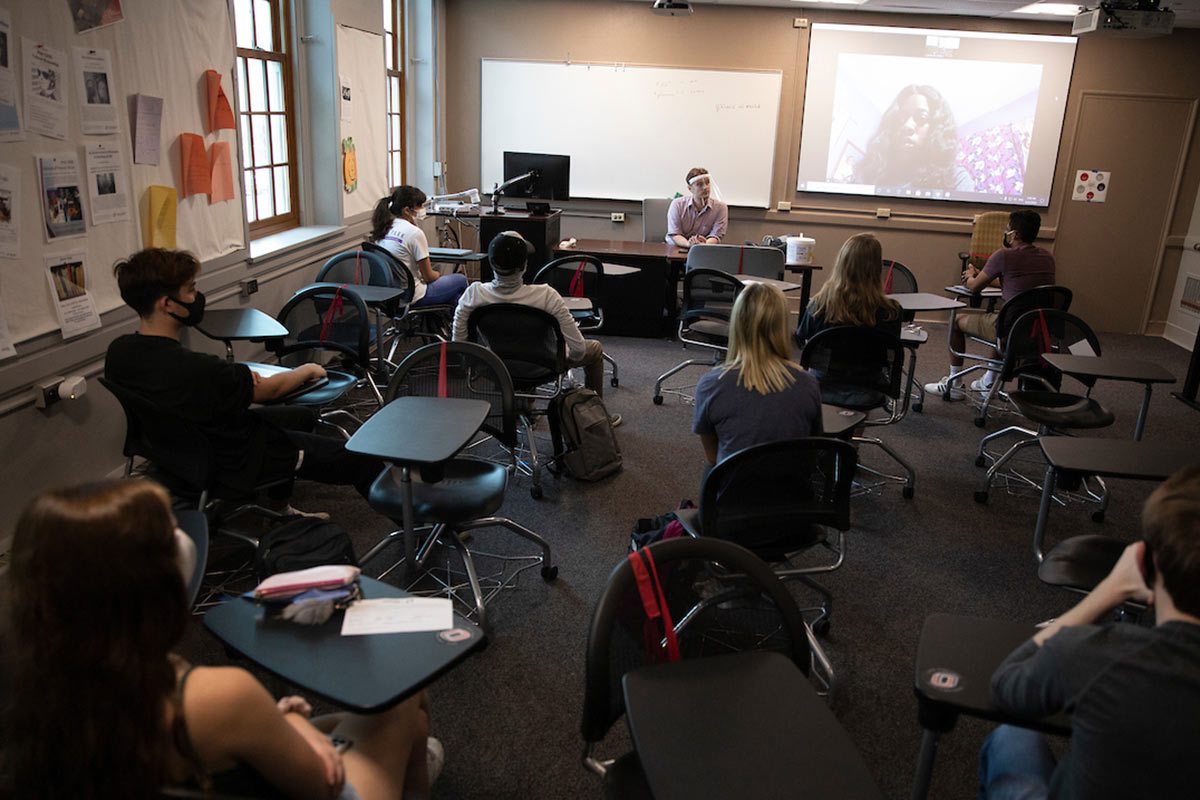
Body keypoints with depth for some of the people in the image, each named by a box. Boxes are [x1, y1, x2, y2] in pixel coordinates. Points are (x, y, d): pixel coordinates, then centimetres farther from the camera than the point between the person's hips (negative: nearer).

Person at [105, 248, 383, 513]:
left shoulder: (118, 352, -12)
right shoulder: (194, 369, -37)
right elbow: (269, 389, -19)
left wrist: (239, 378, -5)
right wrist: (308, 370, 2)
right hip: (239, 461, -9)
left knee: (304, 416, 31)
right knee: (363, 461, -1)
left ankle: (279, 507, 45)